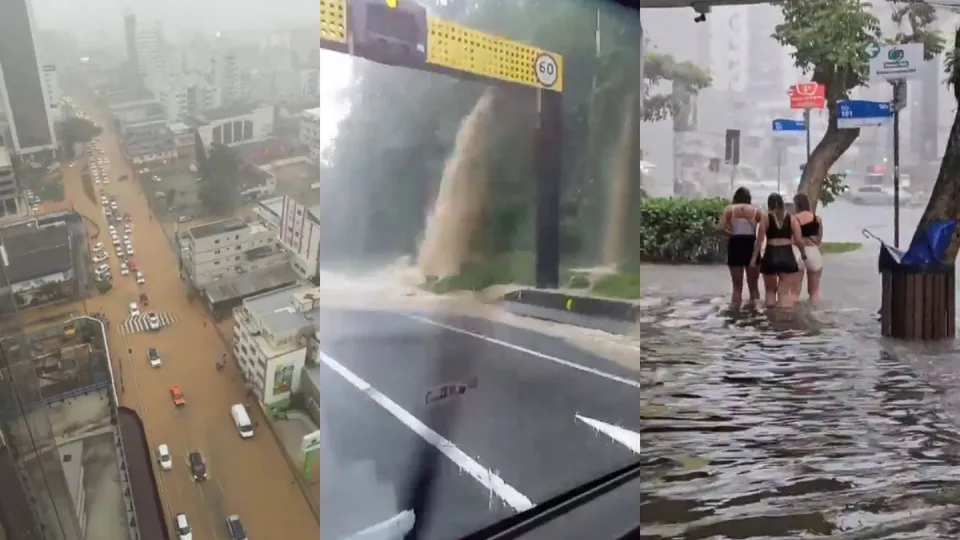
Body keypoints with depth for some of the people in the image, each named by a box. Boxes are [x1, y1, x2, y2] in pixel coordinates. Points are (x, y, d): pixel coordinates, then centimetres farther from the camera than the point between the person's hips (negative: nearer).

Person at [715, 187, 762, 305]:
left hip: (735, 246, 0)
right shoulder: (755, 210, 5)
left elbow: (720, 228, -10)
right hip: (751, 246, 0)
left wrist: (730, 234, 5)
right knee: (754, 287, 12)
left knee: (737, 287, 8)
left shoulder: (729, 209, 2)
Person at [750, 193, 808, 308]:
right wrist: (803, 253, 20)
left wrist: (754, 257, 1)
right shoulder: (791, 218, 6)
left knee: (770, 290, 16)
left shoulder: (765, 218, 2)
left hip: (771, 255, -1)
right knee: (785, 292, 2)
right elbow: (798, 240, 3)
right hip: (787, 255, 1)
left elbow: (760, 240, -4)